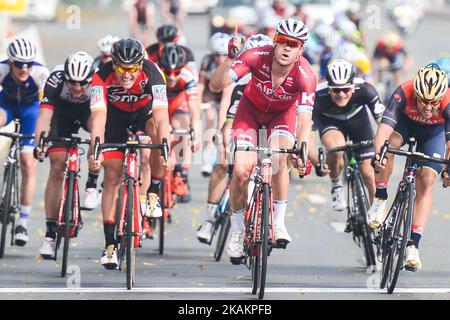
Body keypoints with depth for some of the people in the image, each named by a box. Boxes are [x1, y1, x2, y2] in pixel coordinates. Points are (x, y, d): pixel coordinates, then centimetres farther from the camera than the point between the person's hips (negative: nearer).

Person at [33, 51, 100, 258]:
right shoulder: (56, 80, -36)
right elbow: (44, 116, -43)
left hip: (89, 109, 0)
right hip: (63, 112, 0)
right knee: (57, 168, -9)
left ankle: (92, 185, -19)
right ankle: (50, 233, -4)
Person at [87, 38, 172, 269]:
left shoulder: (152, 74, -35)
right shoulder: (102, 77, -34)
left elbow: (161, 113, -44)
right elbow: (98, 115, -43)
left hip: (145, 111, 0)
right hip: (116, 114, 1)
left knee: (157, 132, -35)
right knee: (112, 176, -6)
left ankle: (153, 193, -15)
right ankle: (110, 244, -1)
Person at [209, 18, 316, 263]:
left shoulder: (305, 76, -34)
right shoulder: (258, 57, -33)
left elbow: (305, 121, -39)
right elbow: (215, 86, -36)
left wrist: (302, 152, -54)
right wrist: (230, 58, -51)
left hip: (283, 113, 0)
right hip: (251, 108, 0)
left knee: (279, 161, -28)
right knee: (242, 170, -14)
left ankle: (279, 223, -10)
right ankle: (237, 231, 6)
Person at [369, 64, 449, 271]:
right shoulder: (403, 93, -39)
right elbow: (385, 126, -47)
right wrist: (378, 153, -63)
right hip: (406, 121, 0)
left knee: (426, 183, -11)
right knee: (388, 145, -32)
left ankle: (413, 244, -8)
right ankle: (380, 199, -13)